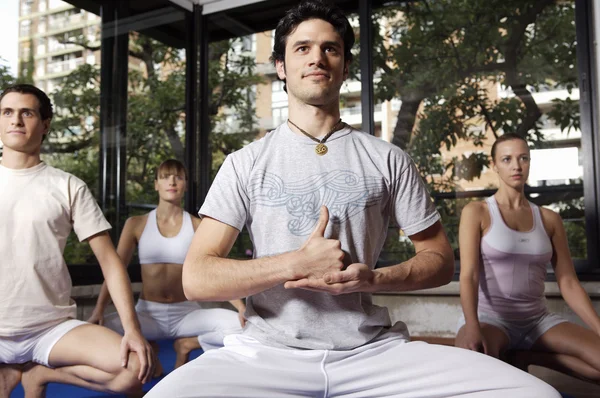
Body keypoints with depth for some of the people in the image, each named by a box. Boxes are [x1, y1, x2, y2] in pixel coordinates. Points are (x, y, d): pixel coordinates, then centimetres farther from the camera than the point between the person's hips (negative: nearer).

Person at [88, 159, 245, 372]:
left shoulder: (198, 226, 1)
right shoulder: (136, 224, 3)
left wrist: (242, 307, -22)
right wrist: (98, 310, -15)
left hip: (186, 313, 0)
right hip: (147, 313, 0)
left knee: (238, 324, -28)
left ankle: (187, 345, -1)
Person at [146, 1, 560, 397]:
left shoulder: (387, 159, 6)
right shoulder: (245, 163, 3)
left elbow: (440, 259, 9)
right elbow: (197, 279, -3)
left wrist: (372, 278, -11)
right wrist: (297, 264, -15)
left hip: (372, 350, 2)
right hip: (269, 352, -1)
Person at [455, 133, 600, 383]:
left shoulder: (549, 219, 10)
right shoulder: (476, 212, -2)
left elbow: (568, 282, 6)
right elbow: (469, 274, -13)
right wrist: (472, 327, -31)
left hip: (538, 319, 4)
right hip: (489, 316, -4)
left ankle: (525, 358, -1)